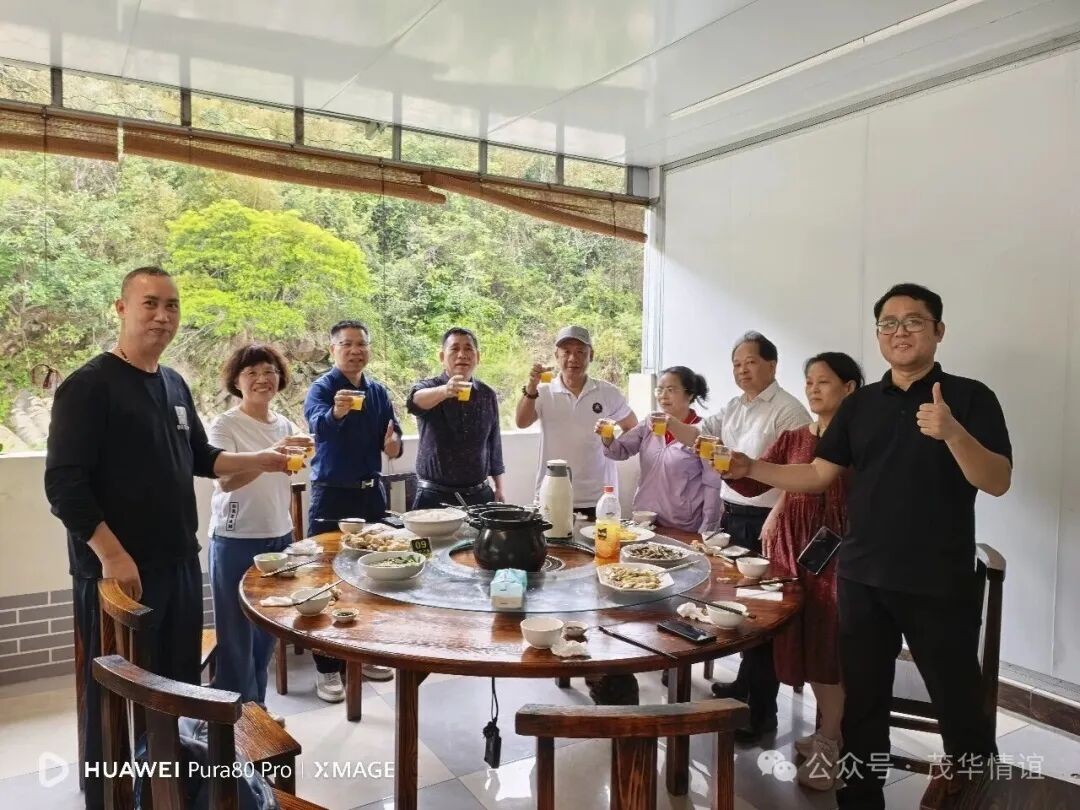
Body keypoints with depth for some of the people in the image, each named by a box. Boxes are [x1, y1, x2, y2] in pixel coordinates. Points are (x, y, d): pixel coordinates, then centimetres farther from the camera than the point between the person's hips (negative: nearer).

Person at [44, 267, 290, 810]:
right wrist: (113, 555, -21)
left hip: (180, 564, 7)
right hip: (119, 570, -7)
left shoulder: (174, 385, 10)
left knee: (179, 688, 17)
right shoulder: (88, 386, -12)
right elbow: (64, 483, -17)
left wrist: (261, 461, 5)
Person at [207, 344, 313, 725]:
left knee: (267, 630, 14)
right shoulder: (224, 425, -11)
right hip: (236, 541, -6)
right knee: (237, 633, 3)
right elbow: (226, 481, -24)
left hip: (279, 537, 6)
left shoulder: (285, 425, 7)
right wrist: (274, 454, -38)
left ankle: (256, 705, 29)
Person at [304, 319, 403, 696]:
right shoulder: (321, 388, -9)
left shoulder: (378, 392, 7)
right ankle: (327, 668, 10)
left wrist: (394, 446, -16)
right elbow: (317, 423, -30)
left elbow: (392, 437, 8)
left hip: (371, 494, 5)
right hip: (331, 495, -5)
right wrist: (336, 412, -52)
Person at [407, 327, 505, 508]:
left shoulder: (487, 395, 5)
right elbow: (416, 400, -31)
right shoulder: (429, 386, -6)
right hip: (434, 496, -3)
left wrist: (499, 487, 14)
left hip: (480, 494, 3)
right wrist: (444, 390, -51)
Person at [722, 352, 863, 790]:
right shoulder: (792, 439, 11)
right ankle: (830, 732, 31)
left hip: (837, 552, -5)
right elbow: (753, 483, 3)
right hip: (791, 548, 5)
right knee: (803, 643, 11)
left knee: (829, 646, 0)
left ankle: (828, 743, 17)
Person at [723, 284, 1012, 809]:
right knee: (862, 702, 14)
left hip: (939, 585, -3)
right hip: (861, 578, 4)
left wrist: (953, 433, -31)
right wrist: (751, 469, -5)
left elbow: (998, 481, -14)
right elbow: (818, 475, 7)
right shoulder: (860, 404, 8)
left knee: (958, 707, 8)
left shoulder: (969, 397, -4)